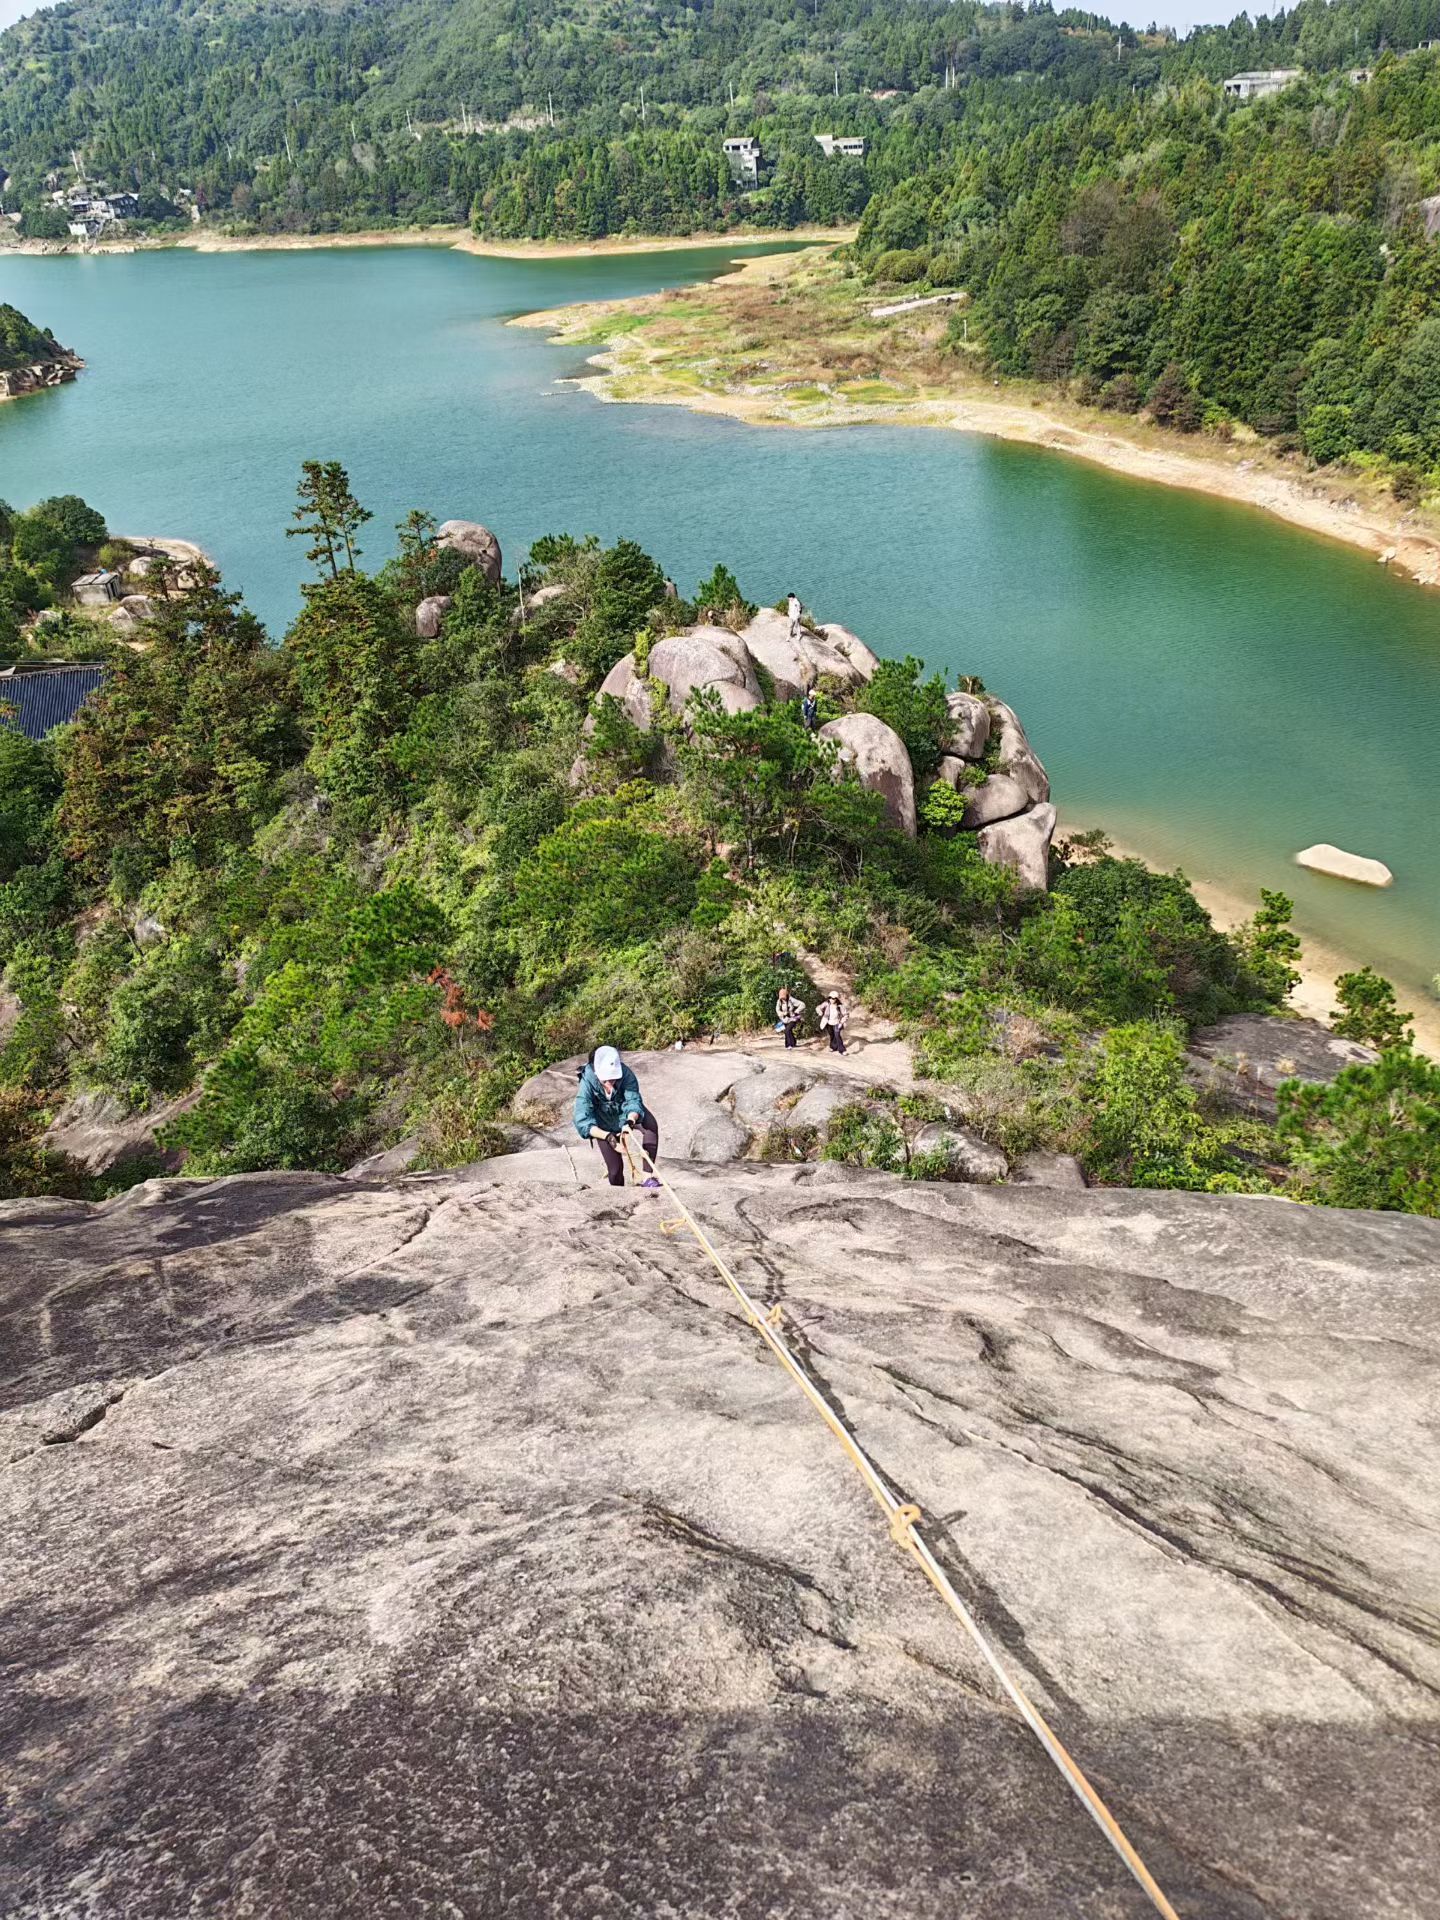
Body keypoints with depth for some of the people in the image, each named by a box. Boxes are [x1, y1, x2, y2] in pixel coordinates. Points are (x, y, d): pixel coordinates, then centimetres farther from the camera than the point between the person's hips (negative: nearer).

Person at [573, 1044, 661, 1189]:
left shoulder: (625, 1074, -30)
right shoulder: (587, 1084, -32)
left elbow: (633, 1101, -35)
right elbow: (582, 1121, -35)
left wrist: (630, 1121, -57)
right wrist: (608, 1136, -49)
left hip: (626, 1113, 1)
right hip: (605, 1125, -1)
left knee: (651, 1125, -30)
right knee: (615, 1169, -4)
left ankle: (648, 1177, -30)